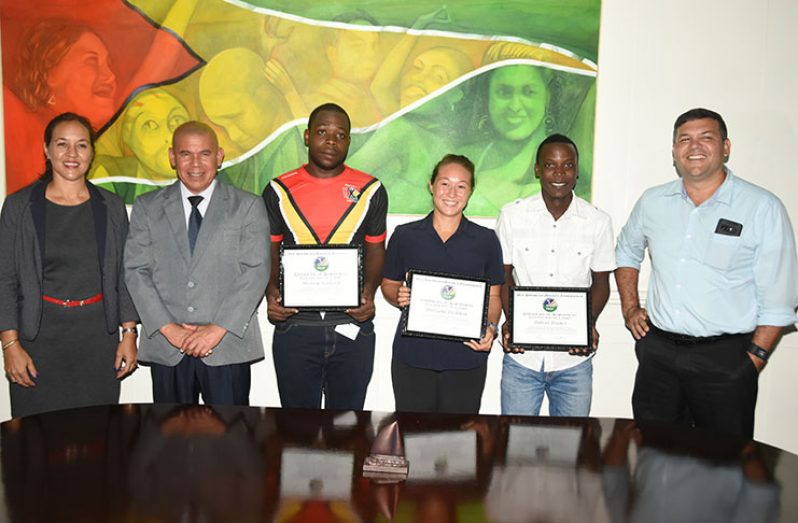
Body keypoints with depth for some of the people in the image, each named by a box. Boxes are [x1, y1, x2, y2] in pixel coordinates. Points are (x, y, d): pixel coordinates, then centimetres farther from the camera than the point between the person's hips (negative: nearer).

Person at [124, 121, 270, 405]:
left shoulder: (248, 206, 4)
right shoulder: (147, 207, 10)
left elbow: (256, 271, -4)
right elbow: (136, 271, 3)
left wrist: (219, 329, -13)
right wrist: (168, 328, -8)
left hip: (228, 346, -1)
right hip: (166, 348, 2)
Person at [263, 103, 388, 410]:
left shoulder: (370, 191, 3)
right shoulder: (279, 190, 3)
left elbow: (376, 249, 8)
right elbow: (269, 250, 8)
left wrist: (369, 293, -9)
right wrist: (270, 292, -9)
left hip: (353, 326, 0)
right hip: (293, 328, 0)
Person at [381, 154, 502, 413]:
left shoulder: (486, 240, 5)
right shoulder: (404, 235, 4)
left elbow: (493, 296, 8)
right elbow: (388, 284, 12)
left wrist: (491, 328, -9)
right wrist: (398, 297, -9)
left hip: (466, 360, 0)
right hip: (412, 356, 0)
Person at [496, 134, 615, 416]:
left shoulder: (598, 221, -1)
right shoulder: (512, 214, -1)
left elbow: (600, 283, 6)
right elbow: (504, 274, 5)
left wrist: (589, 324, -11)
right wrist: (509, 320, -10)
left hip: (574, 359, 1)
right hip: (521, 355, 0)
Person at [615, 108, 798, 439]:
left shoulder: (764, 209, -6)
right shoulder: (652, 201, 6)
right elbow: (626, 253, 23)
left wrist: (754, 359, -10)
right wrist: (630, 308, 12)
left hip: (726, 358, -3)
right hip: (657, 352, 4)